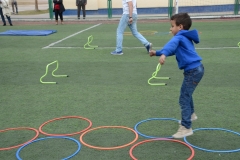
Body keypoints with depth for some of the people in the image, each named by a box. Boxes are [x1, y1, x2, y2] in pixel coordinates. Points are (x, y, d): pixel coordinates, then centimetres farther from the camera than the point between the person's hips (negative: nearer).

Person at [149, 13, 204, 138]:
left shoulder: (180, 37, -12)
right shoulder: (185, 38, 19)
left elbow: (171, 45, -36)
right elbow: (173, 49, 31)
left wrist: (163, 54, -54)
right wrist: (157, 53, 26)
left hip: (193, 71, -11)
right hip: (196, 69, 11)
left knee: (184, 99, -8)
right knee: (187, 93, 31)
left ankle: (186, 128, -6)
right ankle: (190, 115, 51)